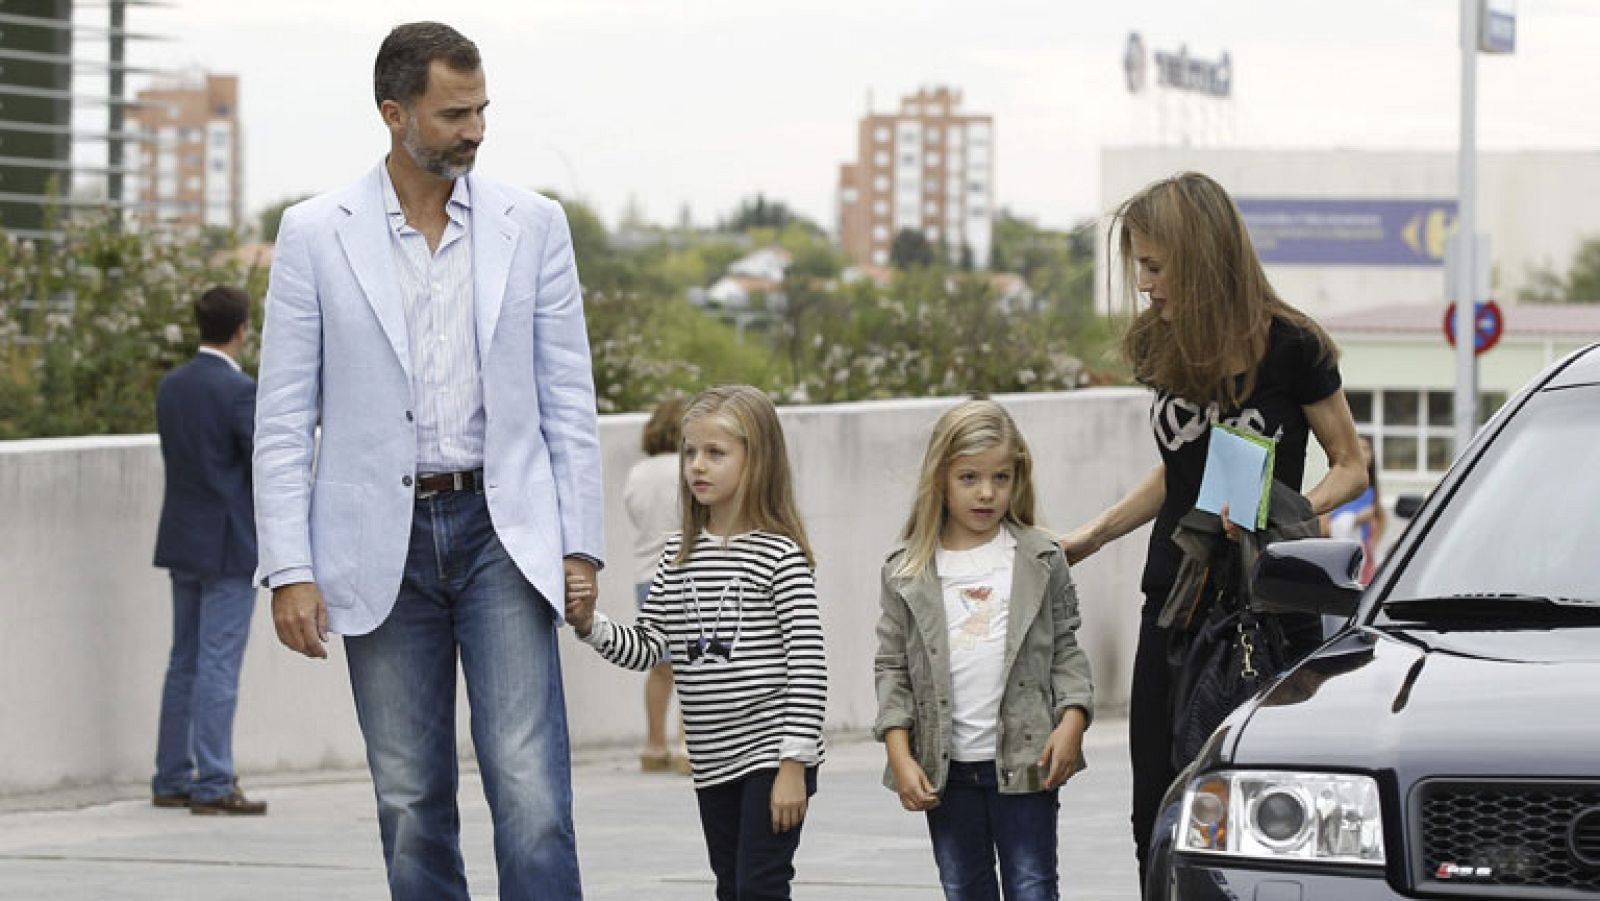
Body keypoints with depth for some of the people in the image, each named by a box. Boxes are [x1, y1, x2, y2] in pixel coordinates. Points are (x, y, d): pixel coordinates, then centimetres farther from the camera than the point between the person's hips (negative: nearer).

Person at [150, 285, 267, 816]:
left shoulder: (171, 387, 6)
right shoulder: (240, 391, -16)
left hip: (182, 542, 7)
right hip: (230, 547, -7)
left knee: (184, 663, 13)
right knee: (218, 666, -6)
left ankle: (172, 780, 15)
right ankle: (212, 786, -6)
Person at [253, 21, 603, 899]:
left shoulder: (532, 225, 5)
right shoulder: (316, 234, 1)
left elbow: (568, 399, 8)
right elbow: (284, 420, 1)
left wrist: (580, 547, 2)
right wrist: (289, 570, -6)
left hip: (501, 529, 0)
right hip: (382, 543, 0)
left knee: (529, 784, -12)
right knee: (410, 802, 5)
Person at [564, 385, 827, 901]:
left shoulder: (780, 554, -11)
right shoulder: (679, 554, 8)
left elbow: (808, 665, -14)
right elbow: (648, 648, 8)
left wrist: (794, 764, -17)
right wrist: (591, 625, -10)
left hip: (772, 753, -7)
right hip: (713, 762, 7)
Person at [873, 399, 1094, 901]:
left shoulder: (1041, 561, 3)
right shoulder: (907, 573, 3)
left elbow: (1066, 648, 6)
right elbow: (892, 667, 4)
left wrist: (1072, 720, -9)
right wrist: (900, 755, -5)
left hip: (1025, 764, -2)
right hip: (945, 770, 2)